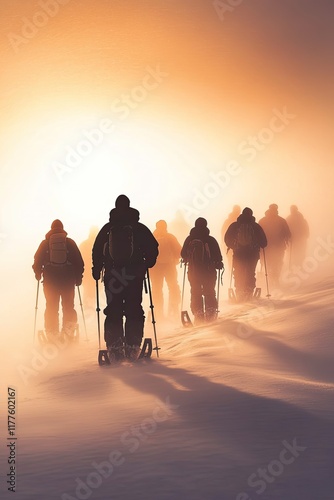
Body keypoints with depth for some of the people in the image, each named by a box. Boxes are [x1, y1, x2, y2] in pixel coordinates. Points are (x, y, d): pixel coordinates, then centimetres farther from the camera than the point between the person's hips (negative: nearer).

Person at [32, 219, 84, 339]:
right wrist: (78, 278, 10)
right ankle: (69, 328, -5)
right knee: (68, 306, 8)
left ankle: (52, 333, 0)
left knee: (51, 307, 4)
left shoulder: (45, 243, 5)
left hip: (50, 280, 0)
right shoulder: (70, 242, 5)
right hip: (68, 279, 0)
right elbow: (79, 262, 3)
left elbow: (37, 261, 3)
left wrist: (38, 273, 19)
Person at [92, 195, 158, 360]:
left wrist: (96, 269, 10)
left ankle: (114, 348, -1)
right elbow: (153, 247, -1)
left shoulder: (107, 228, 4)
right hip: (134, 276, -1)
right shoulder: (139, 228, 2)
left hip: (111, 276, 1)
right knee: (134, 311, 4)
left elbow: (97, 250, 1)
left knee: (113, 312, 5)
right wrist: (147, 263, 15)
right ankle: (132, 348, -2)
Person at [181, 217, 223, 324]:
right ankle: (210, 315, 6)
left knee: (195, 293, 8)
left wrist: (187, 260, 27)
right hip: (209, 271, -1)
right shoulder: (210, 240, -8)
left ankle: (198, 316, 2)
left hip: (193, 271, 1)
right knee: (209, 292, 11)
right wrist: (219, 264, 11)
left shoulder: (189, 239, -2)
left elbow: (183, 255, 7)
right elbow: (218, 256, -7)